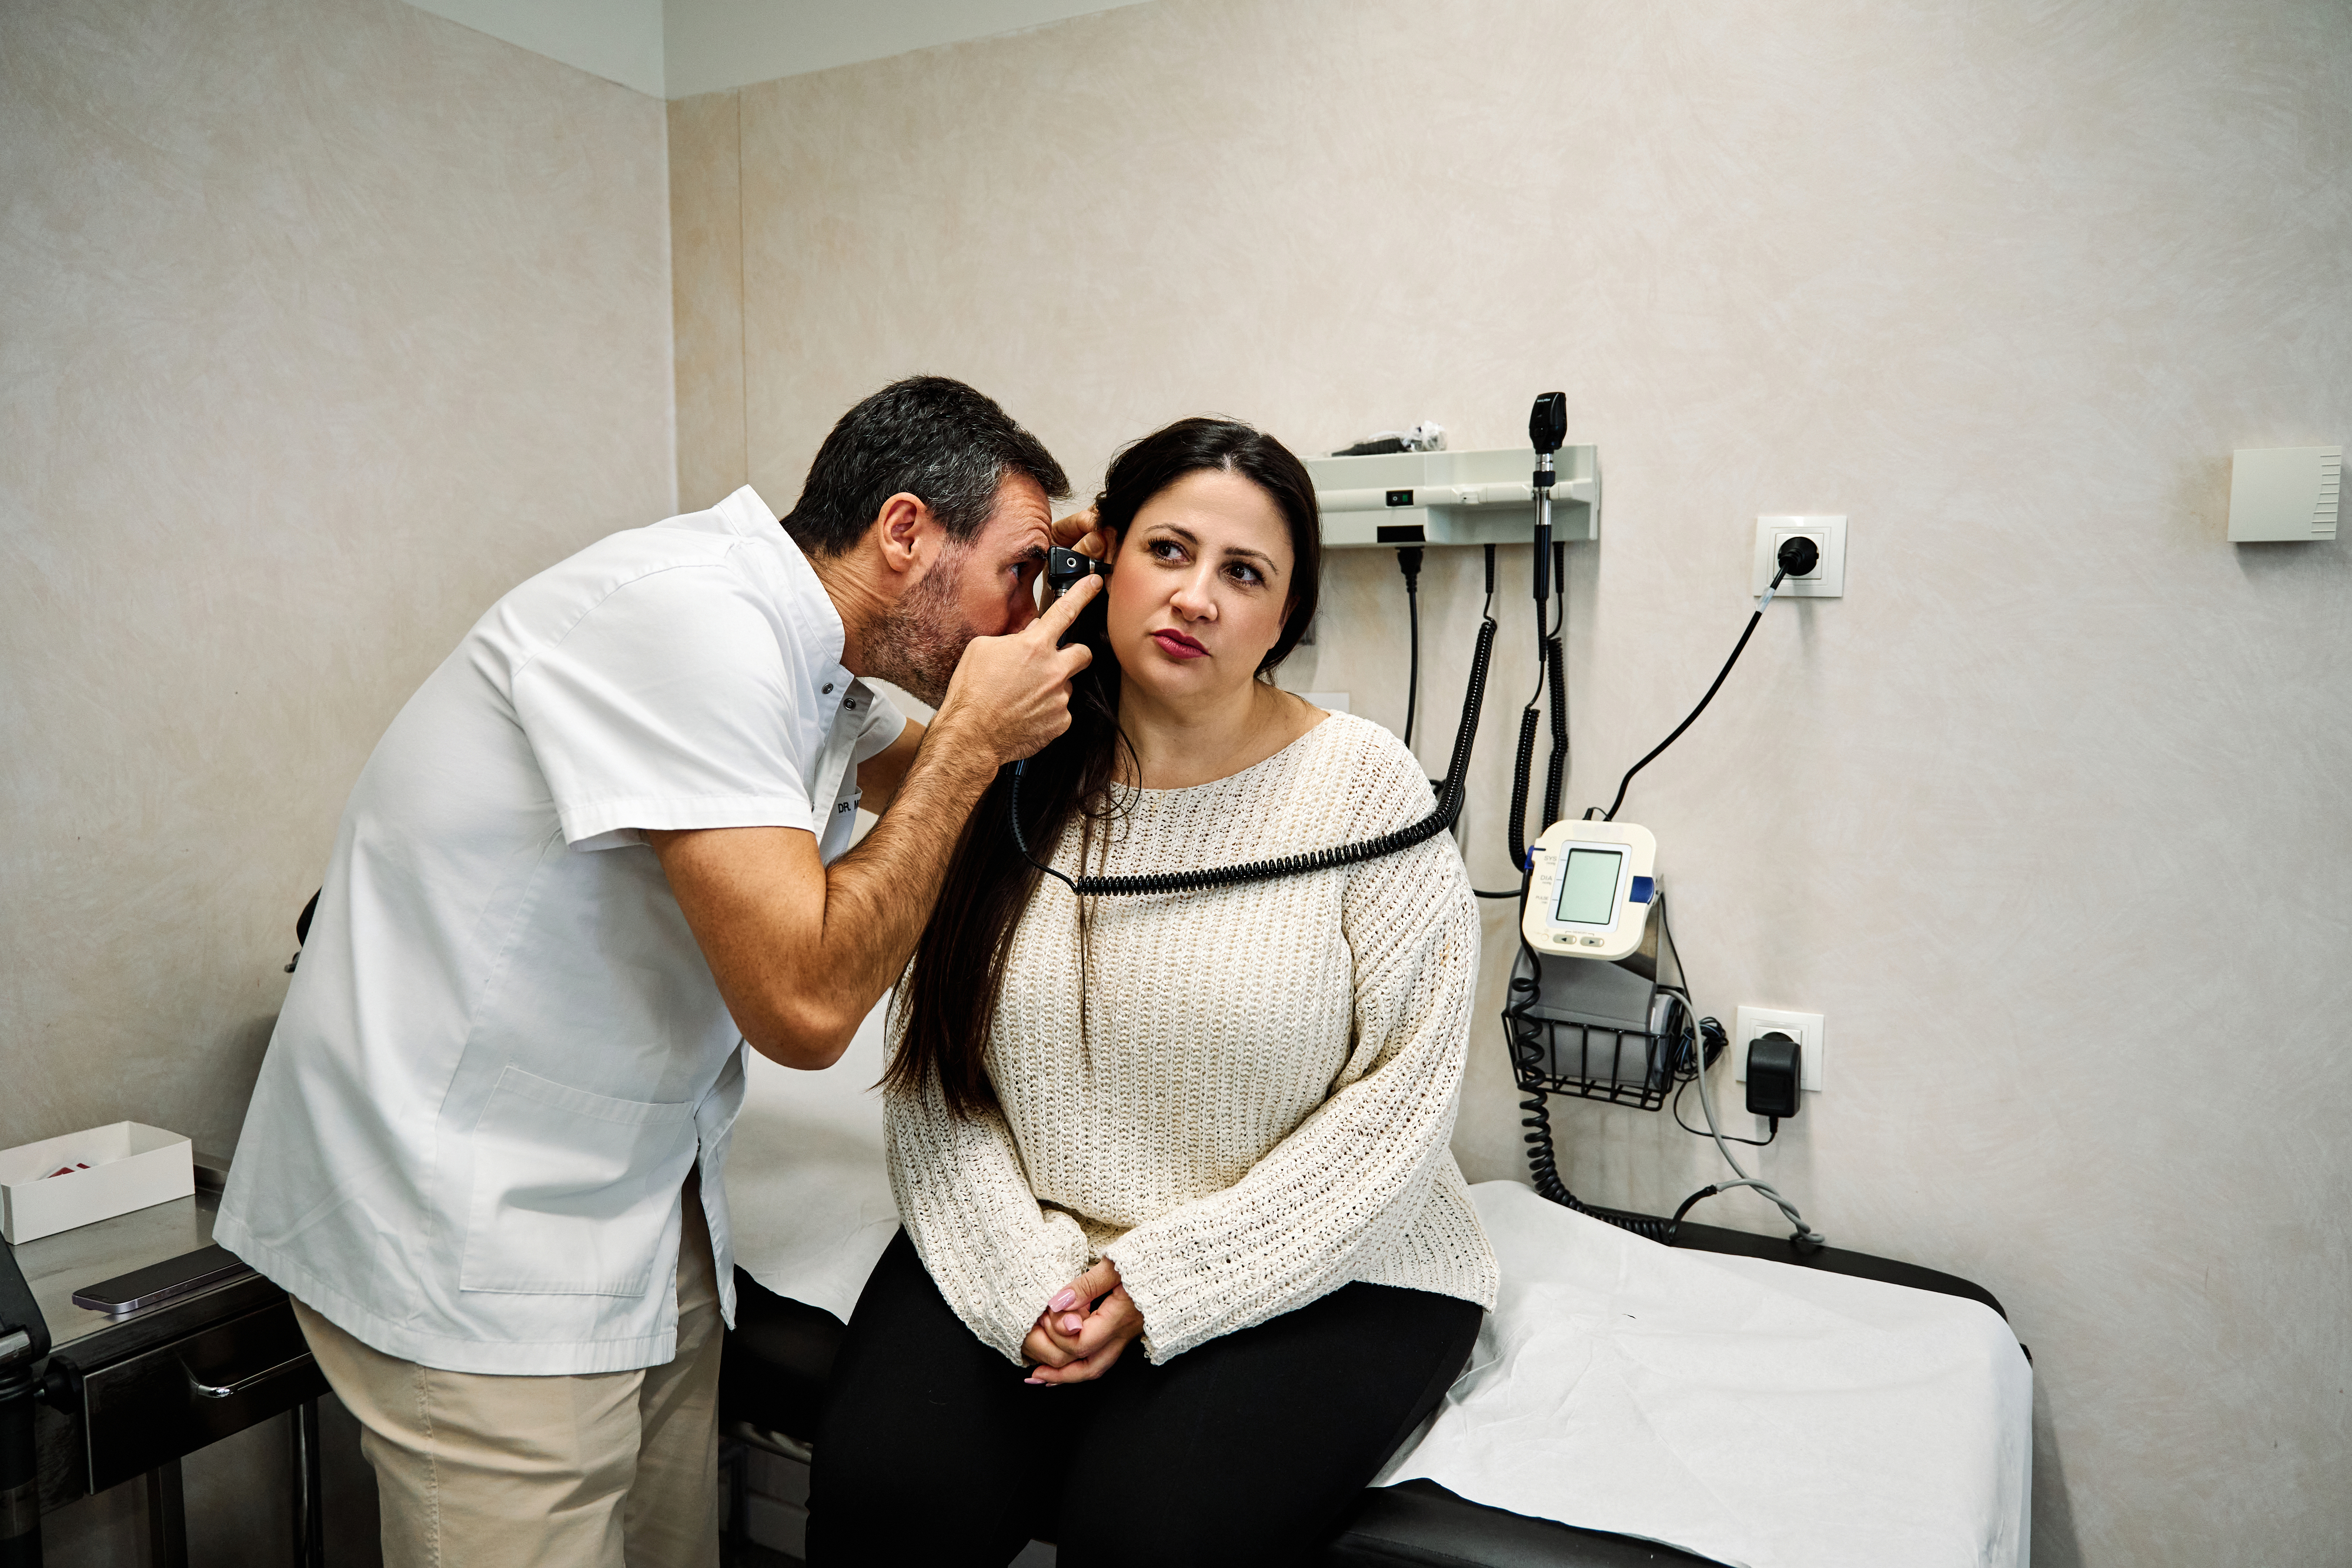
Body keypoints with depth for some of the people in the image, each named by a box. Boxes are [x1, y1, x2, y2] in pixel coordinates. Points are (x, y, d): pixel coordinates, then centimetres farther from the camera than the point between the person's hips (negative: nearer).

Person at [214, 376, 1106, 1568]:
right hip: (468, 1236, -8)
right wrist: (975, 740, -18)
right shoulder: (690, 616, -24)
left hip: (637, 1201, 9)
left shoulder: (810, 661, 4)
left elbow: (924, 778, 23)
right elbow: (805, 1004, -27)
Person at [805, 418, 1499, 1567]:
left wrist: (1164, 1281, -14)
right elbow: (933, 1076, 0)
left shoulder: (1364, 786, -9)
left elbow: (1400, 1098, -11)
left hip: (1318, 1269, -2)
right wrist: (1026, 1276, -13)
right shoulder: (1013, 783, 0)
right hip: (1023, 1256, 3)